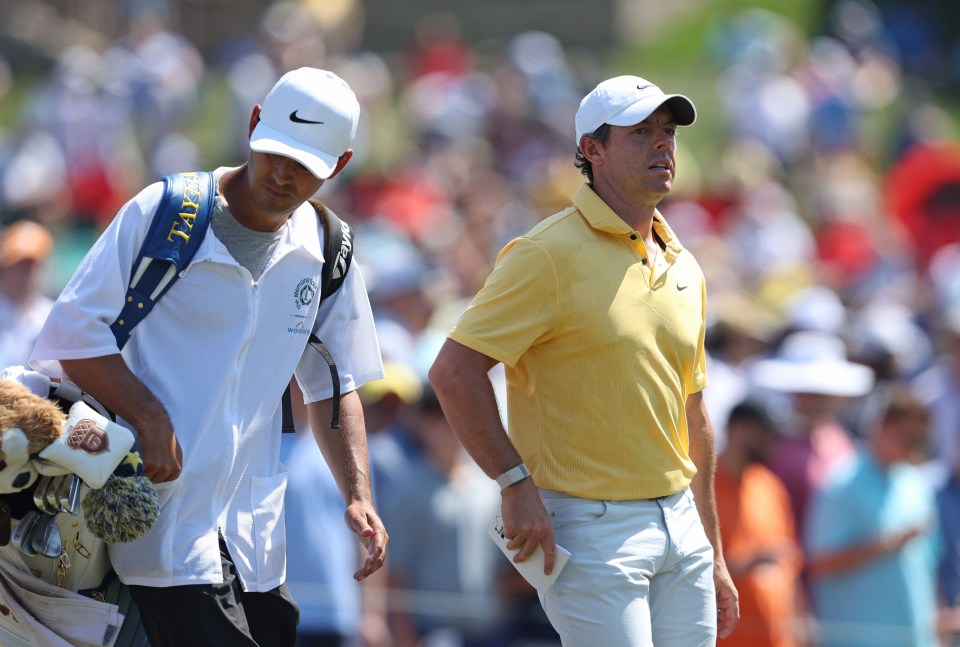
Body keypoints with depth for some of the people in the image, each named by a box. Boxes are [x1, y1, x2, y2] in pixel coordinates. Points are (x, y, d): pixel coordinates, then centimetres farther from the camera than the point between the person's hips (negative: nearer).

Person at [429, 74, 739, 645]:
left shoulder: (683, 268, 13)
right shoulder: (550, 255, -9)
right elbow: (454, 370, -14)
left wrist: (714, 557, 19)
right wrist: (516, 483, -18)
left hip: (680, 527, 7)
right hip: (590, 529, -7)